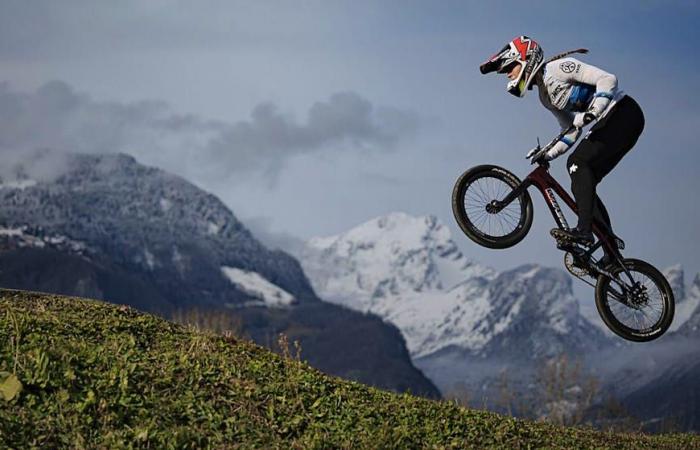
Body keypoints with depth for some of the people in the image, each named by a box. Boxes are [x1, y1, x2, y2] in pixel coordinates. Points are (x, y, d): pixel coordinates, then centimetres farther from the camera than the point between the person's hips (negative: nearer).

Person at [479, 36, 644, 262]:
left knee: (578, 162, -23)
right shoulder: (545, 95, 14)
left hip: (625, 113, -9)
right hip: (608, 123, 9)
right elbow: (570, 131, 17)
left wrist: (591, 113, -32)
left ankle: (583, 230, -29)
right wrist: (547, 155, 3)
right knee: (583, 181, 3)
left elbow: (608, 79, -21)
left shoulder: (559, 68, -14)